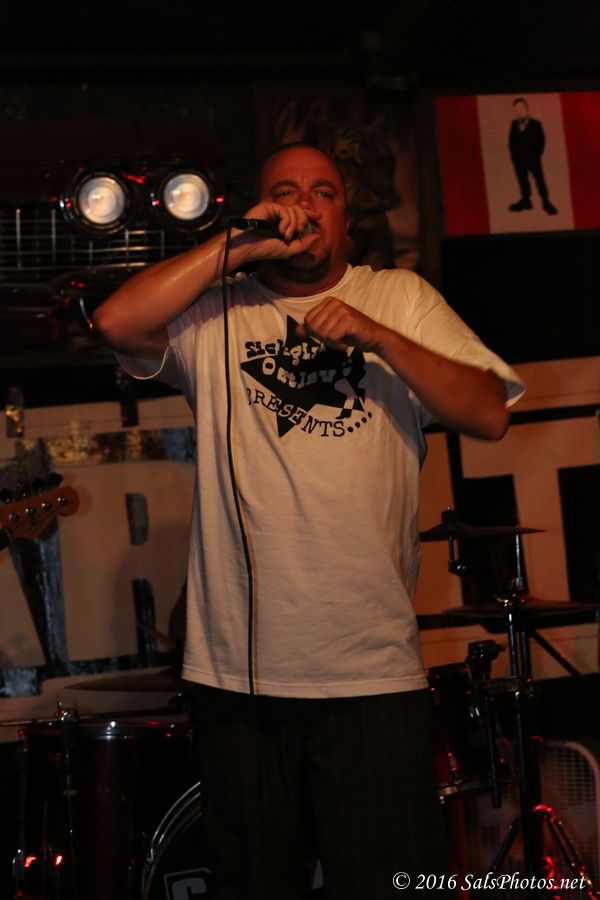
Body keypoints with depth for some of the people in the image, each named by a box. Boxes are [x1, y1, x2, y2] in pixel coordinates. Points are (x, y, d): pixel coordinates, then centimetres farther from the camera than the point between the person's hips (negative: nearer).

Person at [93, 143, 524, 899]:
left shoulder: (401, 299, 9)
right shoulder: (215, 314, 7)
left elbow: (489, 415, -1)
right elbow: (118, 322, -12)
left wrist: (375, 336, -13)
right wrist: (237, 246, -9)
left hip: (374, 668, 0)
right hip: (241, 667, 0)